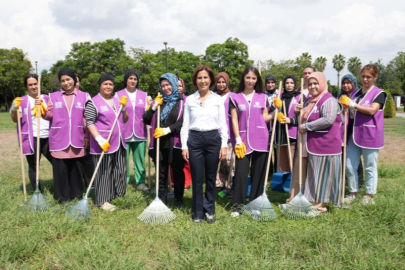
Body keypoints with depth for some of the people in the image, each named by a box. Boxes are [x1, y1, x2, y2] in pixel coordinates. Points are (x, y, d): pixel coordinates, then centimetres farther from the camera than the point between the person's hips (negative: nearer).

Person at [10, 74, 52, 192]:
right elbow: (15, 119, -9)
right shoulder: (22, 101, 1)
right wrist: (14, 109, -29)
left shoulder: (46, 98, 11)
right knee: (33, 167, 4)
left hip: (47, 138, 3)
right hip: (31, 139, -3)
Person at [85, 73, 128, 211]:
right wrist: (100, 140, -24)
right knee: (104, 172, 0)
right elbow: (90, 123, -14)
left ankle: (115, 194, 27)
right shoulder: (93, 103, -7)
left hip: (119, 143, 7)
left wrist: (123, 107, -2)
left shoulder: (116, 100, 13)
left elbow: (125, 120, 16)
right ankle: (102, 200, 9)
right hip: (104, 143, -7)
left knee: (120, 170, 12)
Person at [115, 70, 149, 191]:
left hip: (140, 133, 2)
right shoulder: (118, 94, 5)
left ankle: (140, 182, 15)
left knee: (140, 159, 6)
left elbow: (147, 113, 12)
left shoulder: (144, 95, 11)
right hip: (124, 133, -2)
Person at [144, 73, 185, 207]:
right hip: (159, 144, 4)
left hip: (175, 144, -4)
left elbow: (184, 121, -12)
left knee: (178, 172, 9)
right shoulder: (158, 101, 13)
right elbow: (146, 120, 10)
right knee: (161, 173, 10)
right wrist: (154, 107, -3)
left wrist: (167, 129, -18)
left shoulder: (182, 101, -1)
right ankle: (162, 200, 20)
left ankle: (179, 200, 23)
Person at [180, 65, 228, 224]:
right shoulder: (190, 100, 5)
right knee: (197, 178, 4)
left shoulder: (218, 99, 4)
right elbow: (185, 124, 5)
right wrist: (184, 146, 0)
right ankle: (198, 212, 17)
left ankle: (209, 210, 22)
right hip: (194, 139, 0)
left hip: (213, 139, 0)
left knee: (211, 177, 8)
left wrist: (224, 145, -3)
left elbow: (223, 124, 4)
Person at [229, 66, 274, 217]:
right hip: (243, 139, -1)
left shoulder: (263, 97, 10)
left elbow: (265, 118, 8)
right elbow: (234, 120, 0)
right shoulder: (235, 97, 5)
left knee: (258, 172, 6)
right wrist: (238, 139, -8)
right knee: (240, 171, -5)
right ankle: (238, 205, 3)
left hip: (260, 139, 2)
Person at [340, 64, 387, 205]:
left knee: (370, 167, 4)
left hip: (369, 135, -6)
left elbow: (372, 110, -18)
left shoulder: (379, 93, -3)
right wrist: (346, 106, 1)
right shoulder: (356, 93, 14)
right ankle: (353, 192, 20)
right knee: (349, 165, 6)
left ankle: (369, 195, 14)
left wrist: (354, 105, -17)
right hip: (354, 134, 6)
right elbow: (350, 110, 22)